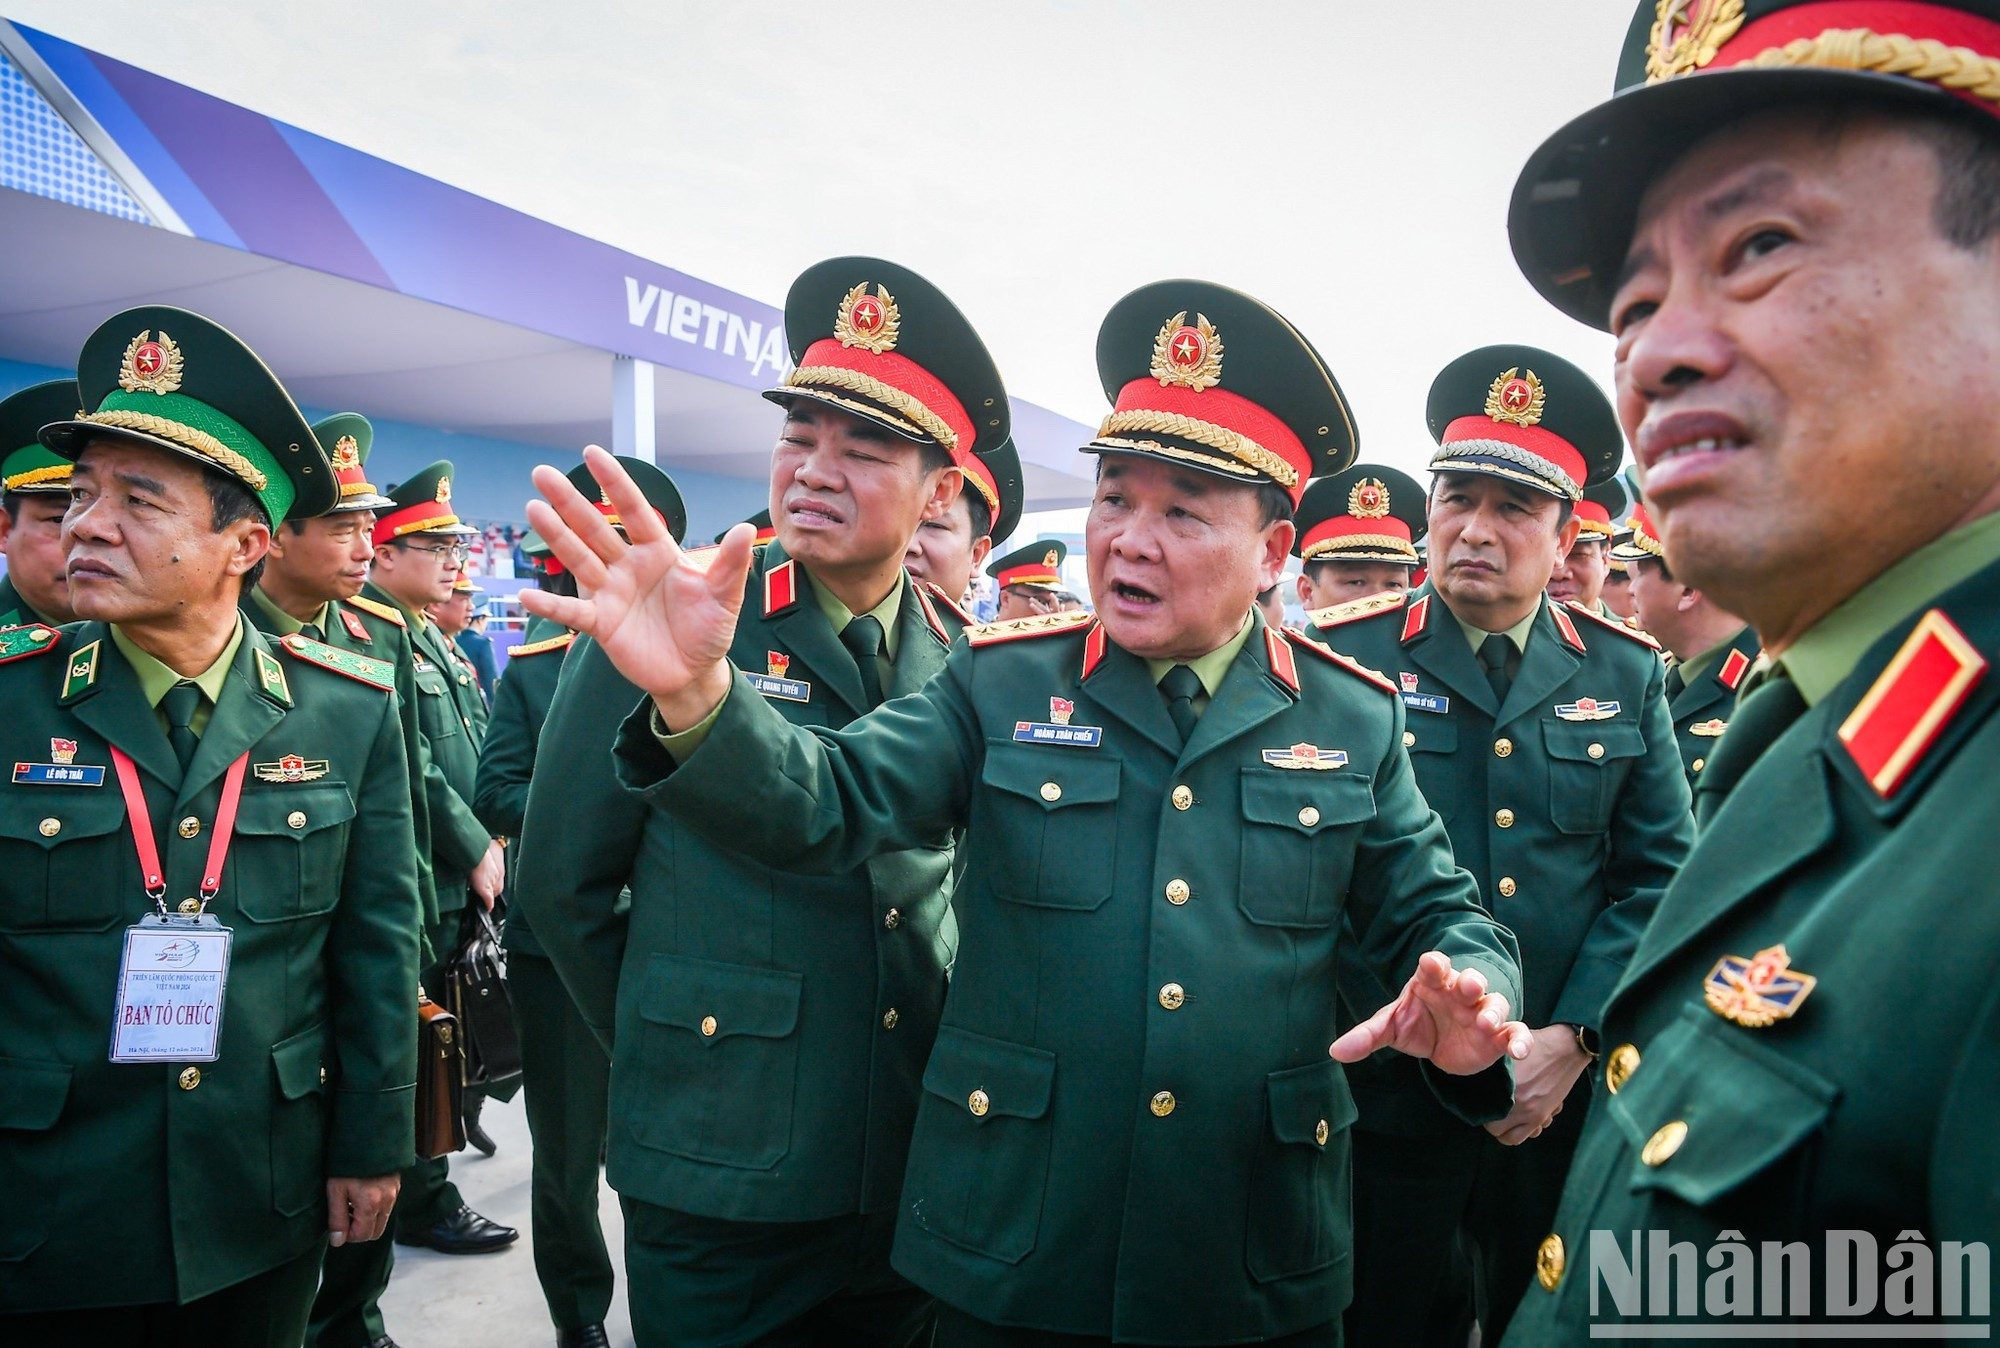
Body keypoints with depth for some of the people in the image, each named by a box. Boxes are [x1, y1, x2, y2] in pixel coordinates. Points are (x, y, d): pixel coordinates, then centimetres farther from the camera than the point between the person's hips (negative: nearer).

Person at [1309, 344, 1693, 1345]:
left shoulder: (1626, 673, 3)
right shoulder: (1343, 657, -6)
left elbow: (1659, 878, 2)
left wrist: (1572, 1039, -9)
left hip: (1571, 1102, 3)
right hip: (1384, 1100, -2)